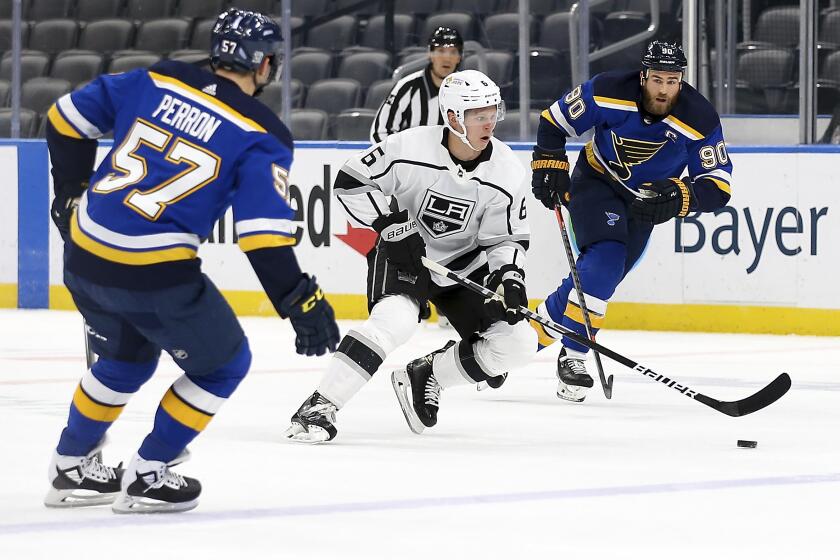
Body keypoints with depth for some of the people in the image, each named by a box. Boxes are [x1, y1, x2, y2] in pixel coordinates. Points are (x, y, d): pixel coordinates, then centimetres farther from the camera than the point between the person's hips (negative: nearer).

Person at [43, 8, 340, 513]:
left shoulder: (153, 82, 8)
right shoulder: (260, 137, -6)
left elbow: (67, 118, 14)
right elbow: (264, 237, -15)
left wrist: (72, 191, 26)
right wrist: (301, 303, -11)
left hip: (84, 253, 6)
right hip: (156, 275, -6)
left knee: (128, 356, 32)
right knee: (222, 363, 16)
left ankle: (72, 469, 37)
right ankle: (146, 477, 16)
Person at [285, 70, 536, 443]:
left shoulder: (507, 173, -12)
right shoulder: (410, 148, -21)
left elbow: (506, 239, -3)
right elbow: (350, 181, -12)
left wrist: (508, 274, -23)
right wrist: (389, 224, -21)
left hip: (466, 264, 4)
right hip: (404, 254, -4)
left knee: (517, 343, -9)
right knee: (395, 320, -33)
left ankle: (425, 376, 10)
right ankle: (320, 407, -30)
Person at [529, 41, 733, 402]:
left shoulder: (700, 120, -24)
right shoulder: (609, 93, -25)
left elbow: (718, 187, -23)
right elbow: (554, 121, -9)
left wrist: (679, 197, -39)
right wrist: (549, 165, -16)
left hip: (644, 203, 3)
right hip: (596, 182, -3)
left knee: (597, 276, 1)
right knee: (605, 261, -24)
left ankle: (532, 331, 20)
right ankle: (573, 357, -15)